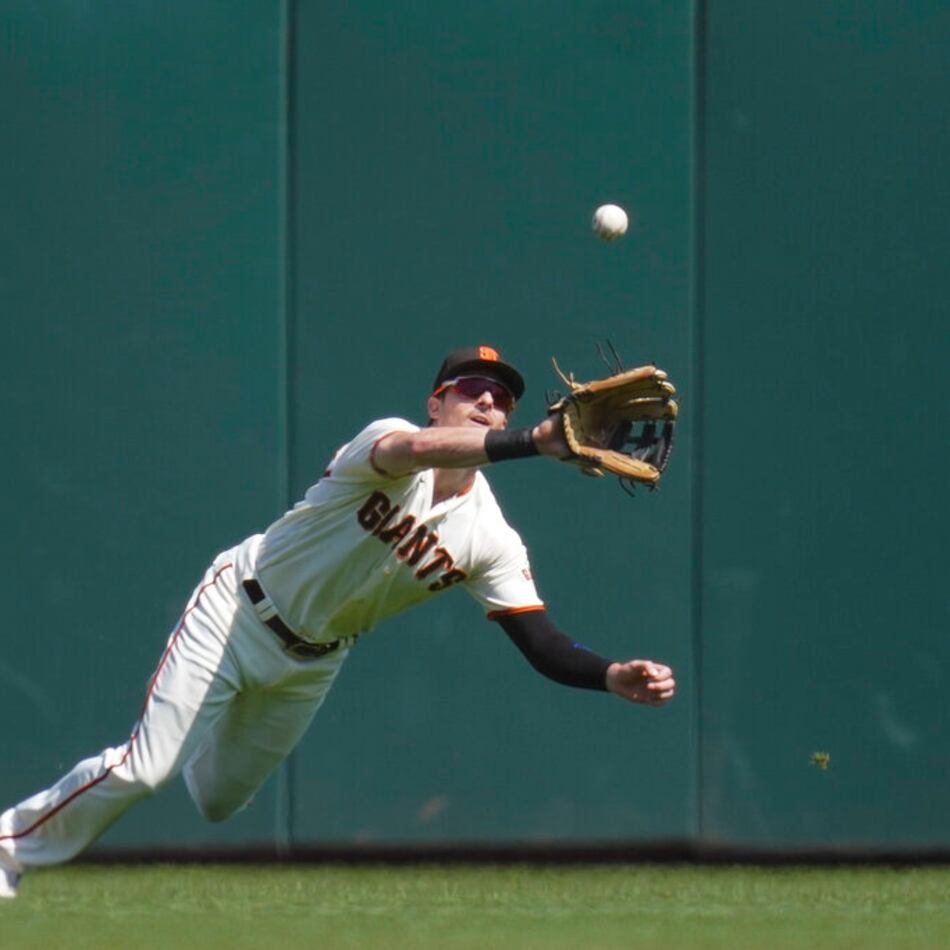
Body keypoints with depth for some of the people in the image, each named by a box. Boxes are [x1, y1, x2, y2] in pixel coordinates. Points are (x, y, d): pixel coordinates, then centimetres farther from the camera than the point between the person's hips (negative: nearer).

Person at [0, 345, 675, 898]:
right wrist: (536, 442, -65)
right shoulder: (387, 444, -26)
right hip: (237, 616, -5)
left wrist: (616, 677, -36)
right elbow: (419, 449, -52)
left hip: (311, 662, 5)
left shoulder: (491, 541, -12)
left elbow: (543, 646, -15)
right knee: (147, 767, -14)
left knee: (219, 799, 15)